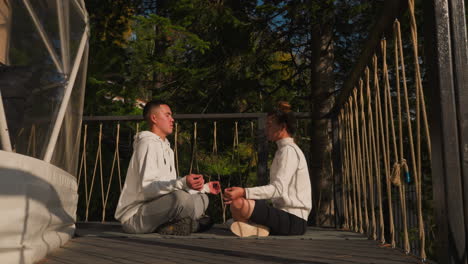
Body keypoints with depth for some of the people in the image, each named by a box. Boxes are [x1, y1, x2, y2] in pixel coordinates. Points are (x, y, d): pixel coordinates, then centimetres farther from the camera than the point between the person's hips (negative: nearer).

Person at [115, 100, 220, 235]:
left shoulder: (166, 147, 19)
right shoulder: (147, 143, -12)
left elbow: (172, 186, 21)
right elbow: (147, 188, -24)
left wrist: (204, 187, 19)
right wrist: (183, 183, -37)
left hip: (153, 207, 10)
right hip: (134, 217, -10)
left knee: (202, 198, 9)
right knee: (180, 197, -34)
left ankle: (172, 226, -10)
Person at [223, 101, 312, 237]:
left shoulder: (289, 150, -10)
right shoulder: (284, 150, 21)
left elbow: (278, 189, -22)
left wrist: (244, 192, -31)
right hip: (286, 216, 11)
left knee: (238, 204, -31)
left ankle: (259, 228, -8)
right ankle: (261, 227, -1)